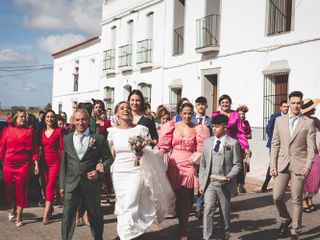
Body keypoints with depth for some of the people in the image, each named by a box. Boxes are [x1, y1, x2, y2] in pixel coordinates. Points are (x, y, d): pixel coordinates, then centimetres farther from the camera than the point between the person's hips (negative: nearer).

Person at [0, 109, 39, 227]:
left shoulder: (30, 131, 3)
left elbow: (35, 149, 3)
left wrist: (36, 164, -1)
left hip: (24, 164, -1)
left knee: (21, 189, -1)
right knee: (10, 188, 9)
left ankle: (19, 216, 8)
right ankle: (13, 209, 35)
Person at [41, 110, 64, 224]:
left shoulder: (58, 131, -1)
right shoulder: (41, 132, 9)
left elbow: (62, 148, -1)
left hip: (55, 162, -4)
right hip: (44, 162, 4)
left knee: (50, 186, -11)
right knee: (46, 185, 9)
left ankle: (46, 214, -12)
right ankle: (50, 208, 28)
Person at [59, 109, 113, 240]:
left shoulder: (98, 138, -2)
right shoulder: (67, 139, 7)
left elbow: (108, 159, 2)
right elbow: (63, 163, 9)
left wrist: (99, 172, -14)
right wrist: (62, 185, 6)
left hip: (92, 183, -1)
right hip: (71, 184, 1)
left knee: (95, 216, 14)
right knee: (67, 216, -3)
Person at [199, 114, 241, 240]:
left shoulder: (233, 143, -2)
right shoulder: (207, 142, 7)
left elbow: (237, 164, -3)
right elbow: (203, 164, 9)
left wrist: (228, 177, -17)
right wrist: (201, 182, 5)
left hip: (224, 184, -2)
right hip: (209, 183, 2)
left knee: (225, 212, 11)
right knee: (208, 210, -10)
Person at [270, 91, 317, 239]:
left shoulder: (308, 122, 0)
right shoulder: (279, 120, 7)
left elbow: (311, 147, -2)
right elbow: (275, 144, 7)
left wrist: (308, 166, -13)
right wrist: (272, 164, 1)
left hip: (299, 165, -2)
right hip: (282, 164, 2)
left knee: (296, 200, 3)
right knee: (277, 197, -1)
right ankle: (285, 219, 28)